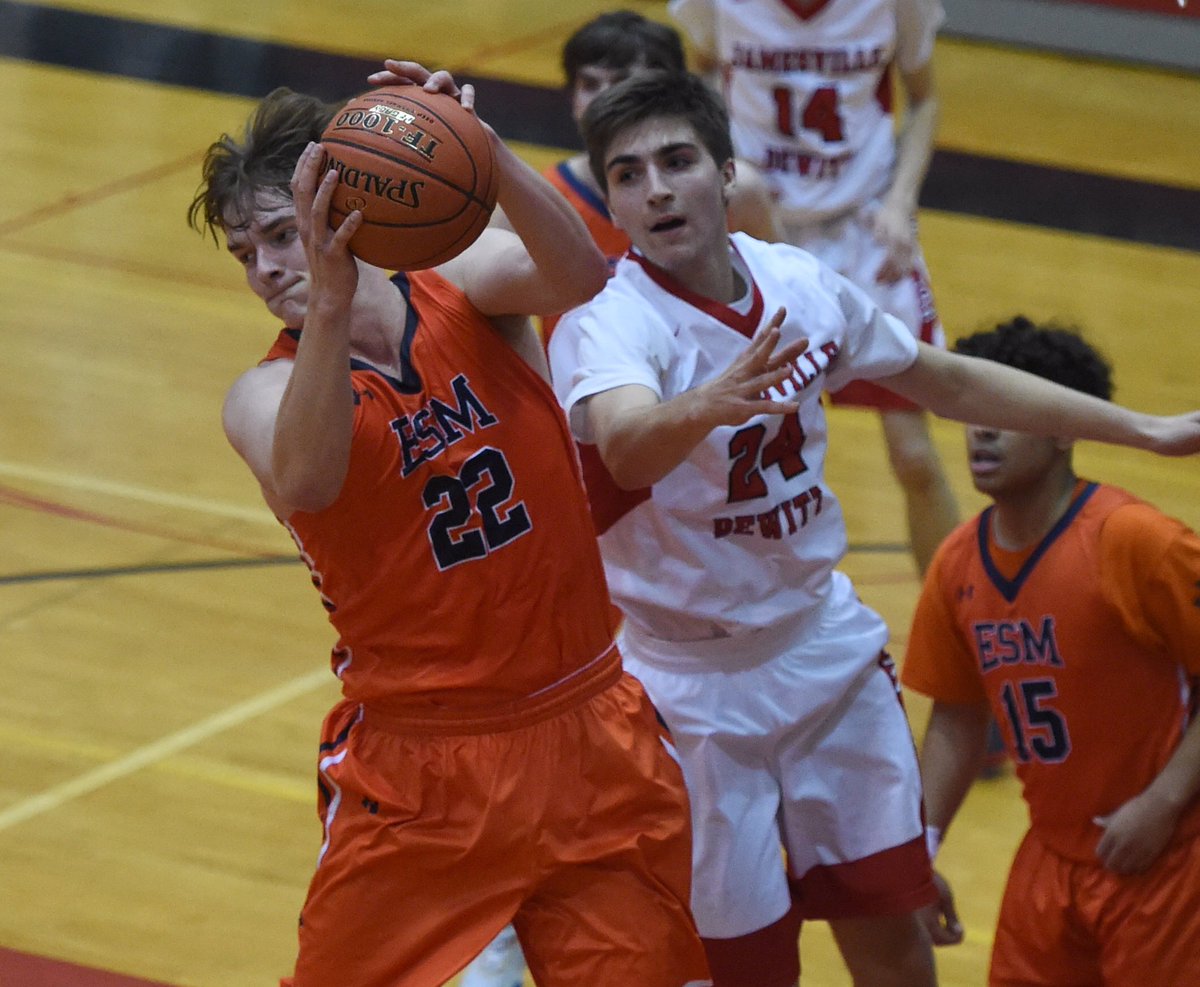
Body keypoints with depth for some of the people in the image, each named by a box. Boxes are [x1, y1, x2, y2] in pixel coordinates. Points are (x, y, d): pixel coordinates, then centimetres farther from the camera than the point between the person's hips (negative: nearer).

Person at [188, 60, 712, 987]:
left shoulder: (468, 282, -3)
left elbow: (579, 274, -26)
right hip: (418, 767, -2)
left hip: (587, 731, 2)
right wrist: (332, 303, -48)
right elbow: (302, 484, -33)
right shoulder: (267, 394, -9)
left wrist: (485, 154, -44)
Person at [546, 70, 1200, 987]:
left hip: (828, 646, 5)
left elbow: (946, 380, 10)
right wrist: (709, 406, -69)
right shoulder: (606, 322, -23)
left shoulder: (799, 283, -5)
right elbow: (626, 446, -46)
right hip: (697, 686, -5)